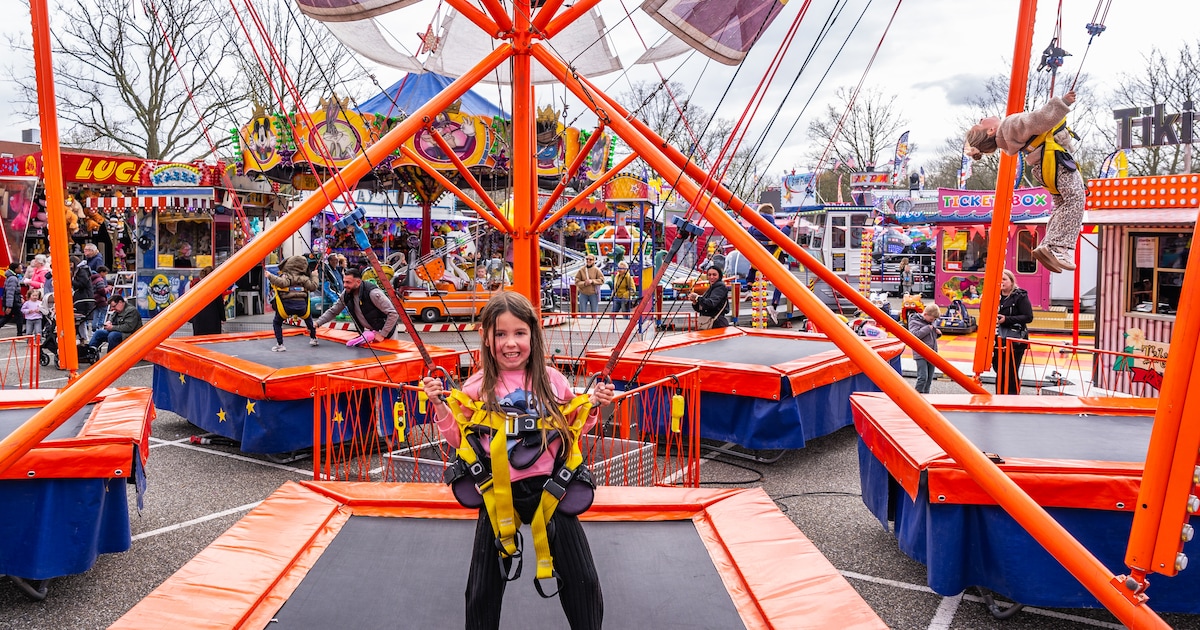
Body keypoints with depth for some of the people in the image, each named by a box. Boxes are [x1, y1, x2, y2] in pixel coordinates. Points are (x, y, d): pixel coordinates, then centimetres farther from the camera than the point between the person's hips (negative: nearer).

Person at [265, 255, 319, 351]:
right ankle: (313, 339, 40)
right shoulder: (304, 278, 10)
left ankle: (280, 345, 6)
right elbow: (313, 287, 7)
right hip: (302, 305, 3)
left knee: (277, 323, 17)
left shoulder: (286, 276, 1)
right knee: (309, 319, 34)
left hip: (287, 305, -3)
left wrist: (270, 276, -11)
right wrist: (314, 276, 22)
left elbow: (282, 283, -19)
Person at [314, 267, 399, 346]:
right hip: (368, 331, 6)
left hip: (385, 331, -6)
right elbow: (332, 311, 4)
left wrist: (382, 335, -26)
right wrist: (317, 323, -10)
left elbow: (393, 313, -30)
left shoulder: (373, 293, -31)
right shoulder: (346, 294, -10)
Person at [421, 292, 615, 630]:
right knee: (483, 588, 14)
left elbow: (573, 428, 11)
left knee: (583, 581, 8)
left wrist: (592, 406, -5)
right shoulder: (477, 387, -4)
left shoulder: (552, 380, -1)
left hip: (549, 488, 1)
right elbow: (460, 439, 4)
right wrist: (441, 407, -9)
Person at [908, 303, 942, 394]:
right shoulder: (915, 321, -9)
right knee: (923, 377, -15)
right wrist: (928, 328, -19)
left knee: (929, 379, 11)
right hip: (920, 354, -7)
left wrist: (938, 333, 4)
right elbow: (914, 335, -23)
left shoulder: (933, 322, 12)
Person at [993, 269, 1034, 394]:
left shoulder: (1020, 296, -5)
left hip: (1015, 340, -6)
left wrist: (1007, 319, -18)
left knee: (1011, 374, -4)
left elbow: (1028, 317, -10)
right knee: (999, 372, 11)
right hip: (999, 340, 6)